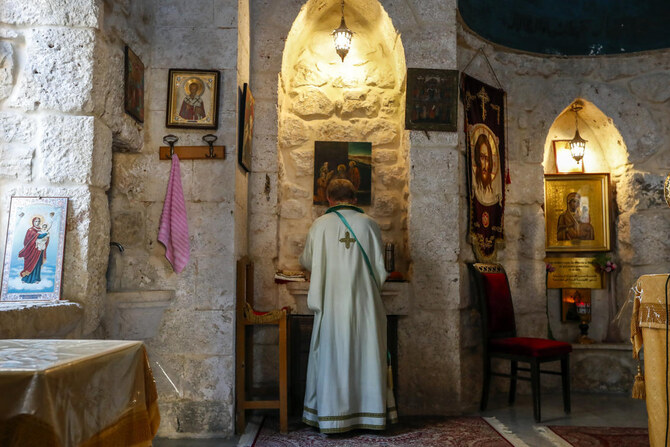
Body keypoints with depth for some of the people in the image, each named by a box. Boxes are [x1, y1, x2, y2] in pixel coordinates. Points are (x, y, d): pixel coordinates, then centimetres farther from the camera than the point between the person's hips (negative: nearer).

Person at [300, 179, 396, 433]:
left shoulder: (320, 225, -1)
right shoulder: (370, 225, 1)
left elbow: (306, 262, 11)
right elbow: (380, 267, 6)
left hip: (332, 304, -1)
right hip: (364, 304, 1)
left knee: (332, 357, 6)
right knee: (366, 356, 8)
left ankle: (332, 417, 10)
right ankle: (371, 414, 13)